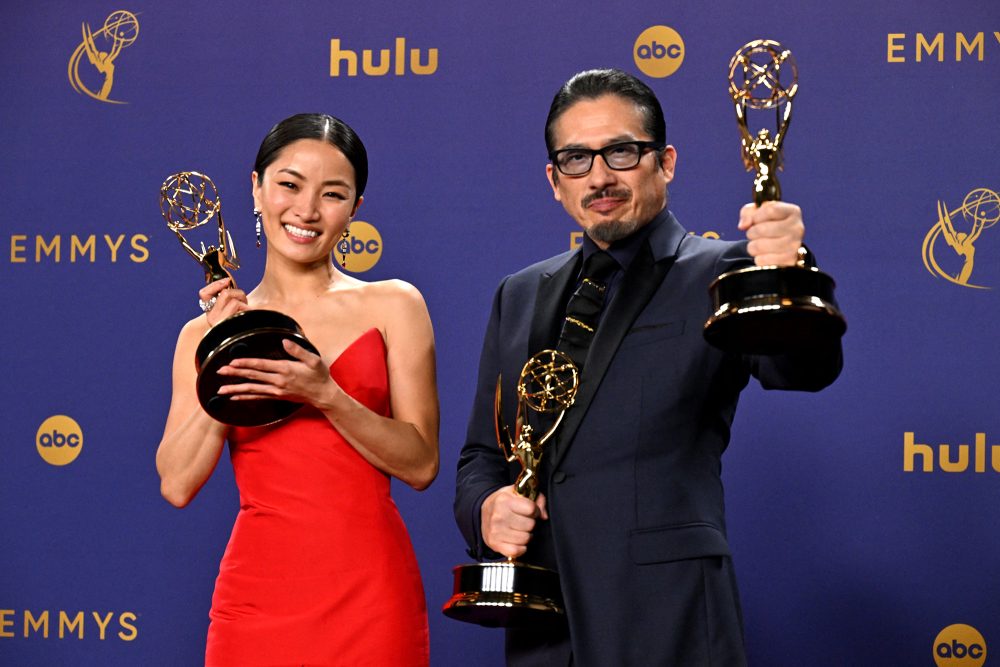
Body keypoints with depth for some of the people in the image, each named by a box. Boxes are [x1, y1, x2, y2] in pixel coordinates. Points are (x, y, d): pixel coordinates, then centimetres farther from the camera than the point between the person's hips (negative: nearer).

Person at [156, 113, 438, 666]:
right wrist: (223, 367, -7)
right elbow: (177, 484, 1)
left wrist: (324, 395, -14)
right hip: (256, 592, 1)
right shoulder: (206, 331, 8)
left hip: (368, 593, -1)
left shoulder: (393, 306, 3)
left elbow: (421, 465, -2)